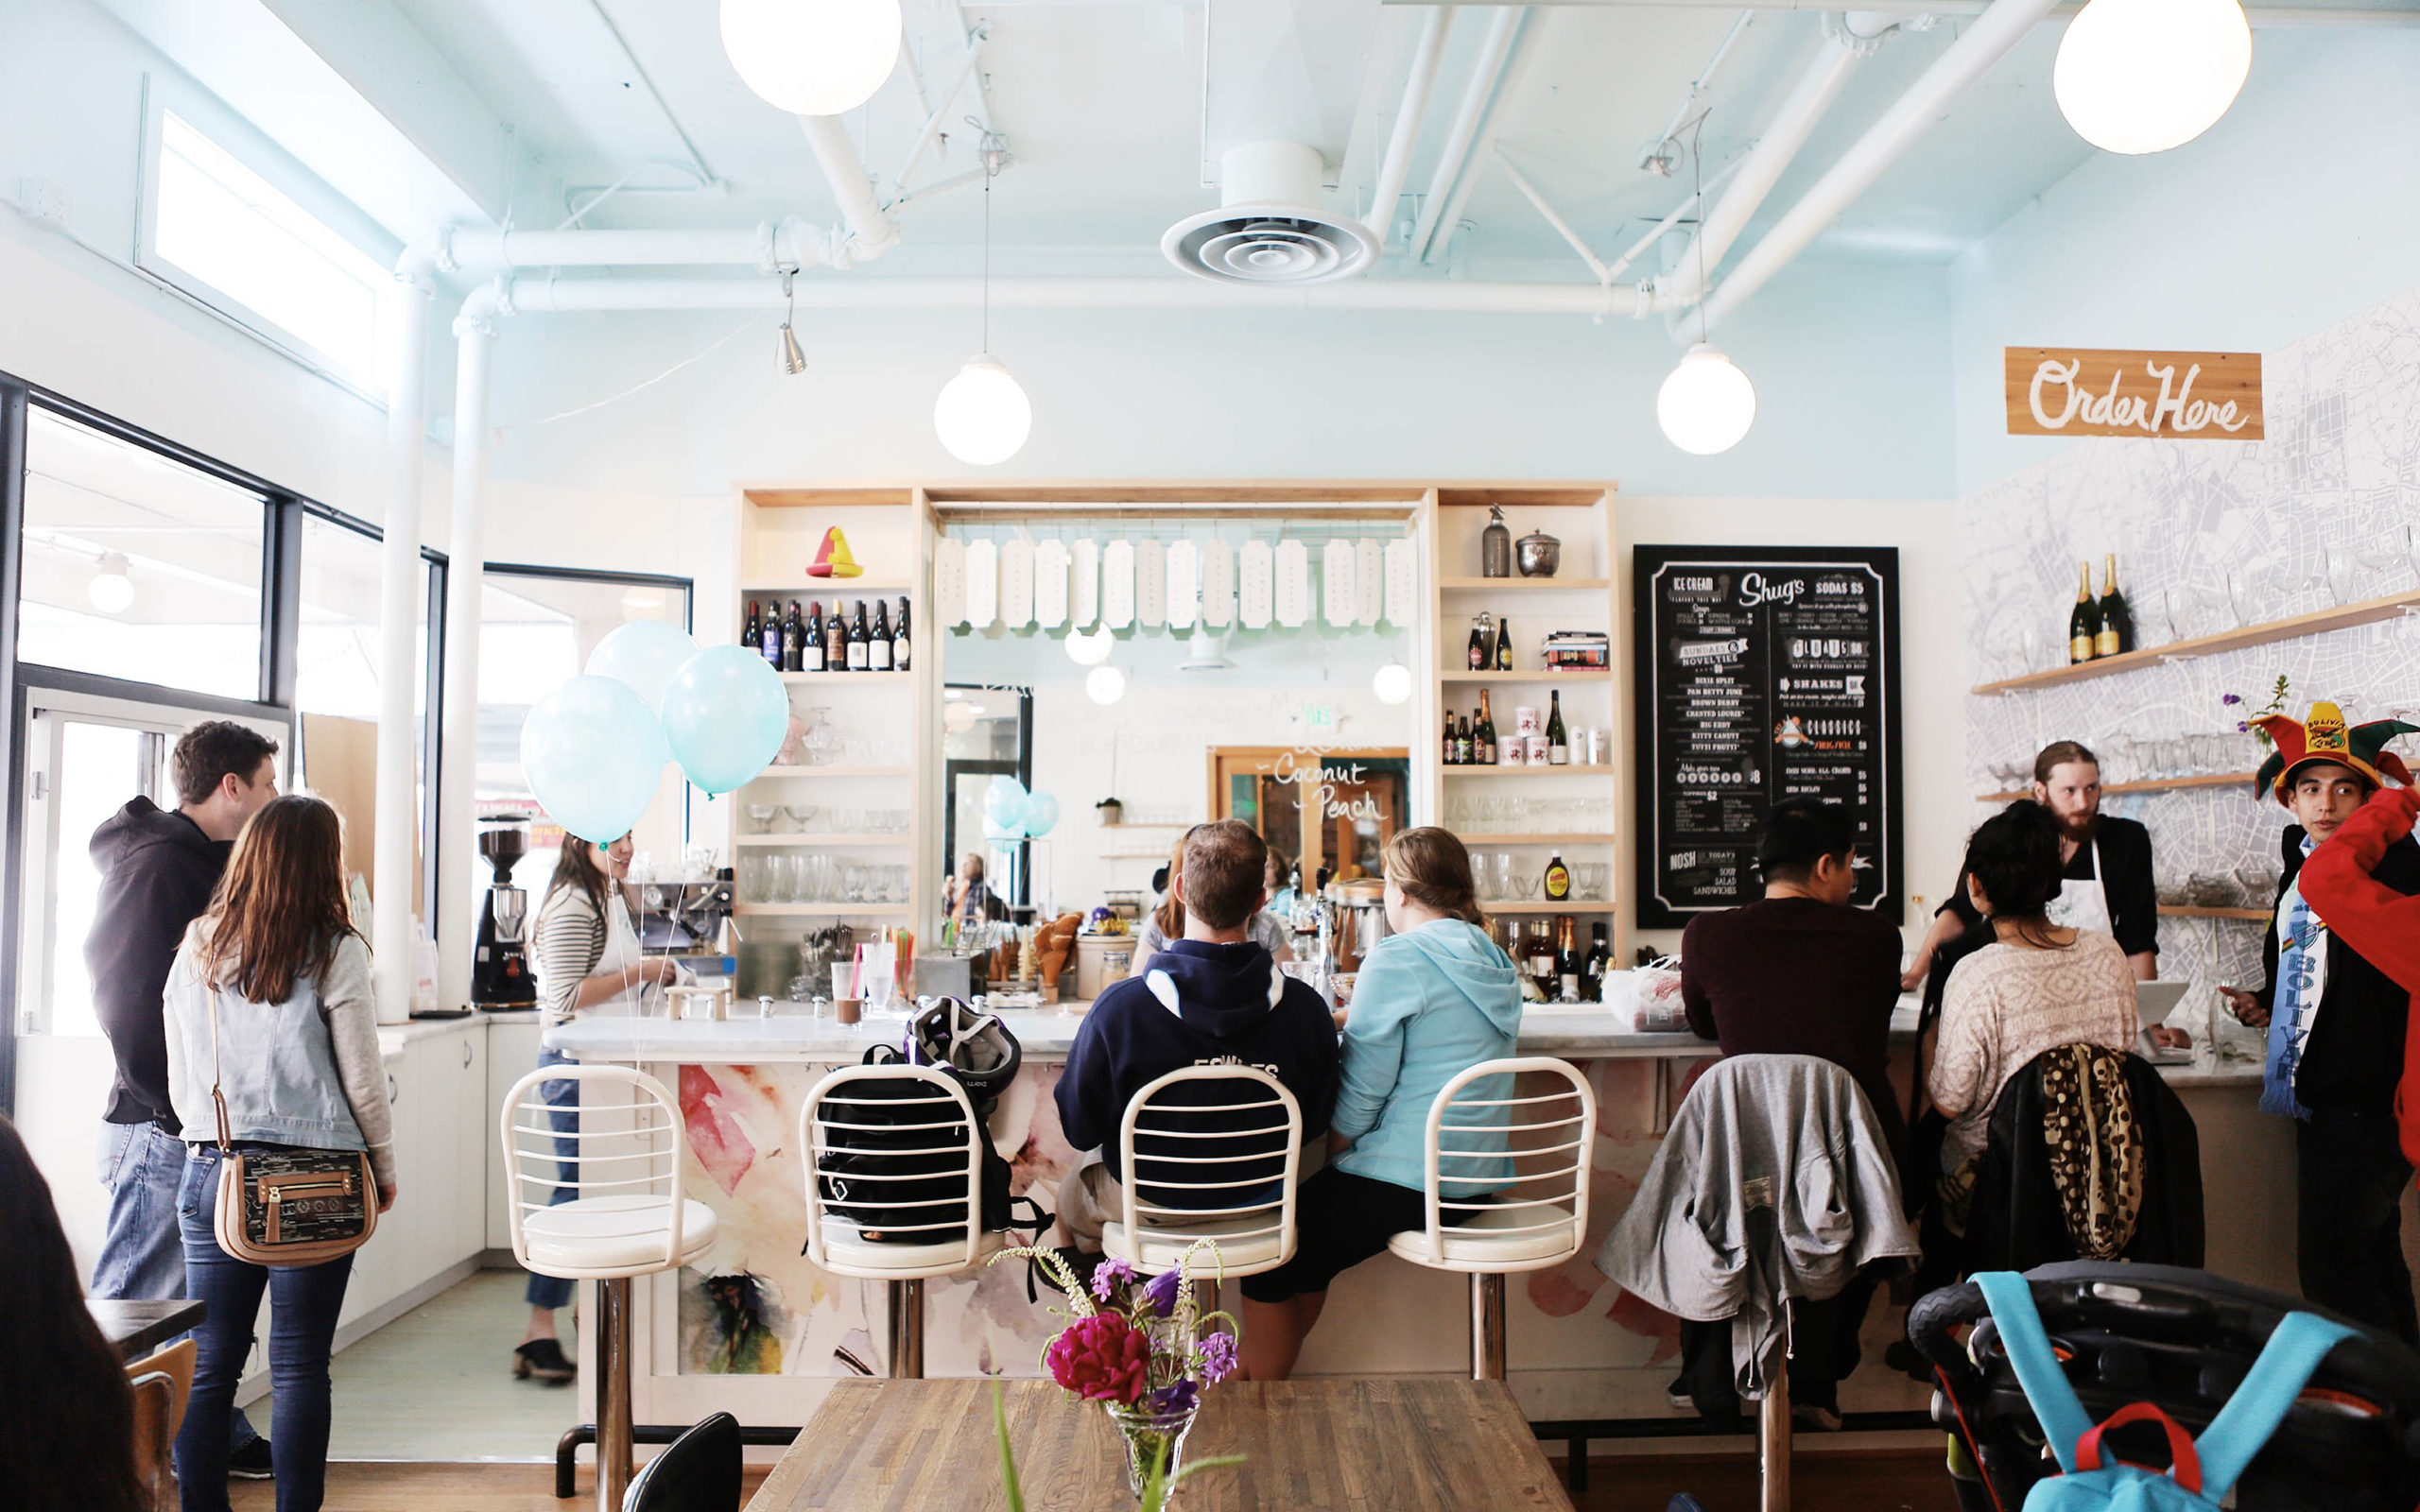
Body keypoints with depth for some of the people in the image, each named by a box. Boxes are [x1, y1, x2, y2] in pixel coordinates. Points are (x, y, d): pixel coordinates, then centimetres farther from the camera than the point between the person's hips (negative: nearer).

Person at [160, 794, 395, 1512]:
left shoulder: (197, 949, 5)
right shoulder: (335, 952, -8)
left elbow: (180, 1082, 11)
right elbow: (362, 1080, -5)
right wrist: (384, 1170, 7)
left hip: (212, 1173, 4)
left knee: (208, 1364, 11)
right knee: (299, 1368, 4)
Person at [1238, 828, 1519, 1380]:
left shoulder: (1395, 961, -15)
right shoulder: (1498, 963, 10)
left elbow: (1361, 1092, -13)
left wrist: (1331, 1159, 2)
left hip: (1404, 1182, -9)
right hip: (1477, 1179, 9)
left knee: (1271, 1259, 9)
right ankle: (1265, 1377, 29)